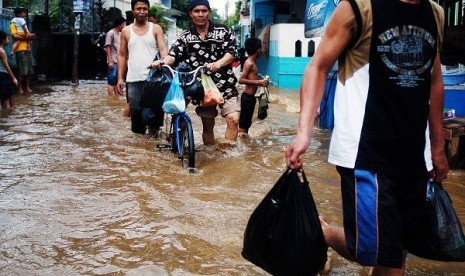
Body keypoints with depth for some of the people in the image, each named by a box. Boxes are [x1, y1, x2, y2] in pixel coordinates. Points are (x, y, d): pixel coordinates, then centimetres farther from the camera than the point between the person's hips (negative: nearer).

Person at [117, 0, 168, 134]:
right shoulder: (126, 31, 11)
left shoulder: (156, 29, 7)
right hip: (133, 80, 2)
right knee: (135, 112, 6)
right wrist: (120, 78, 5)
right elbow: (122, 56, 13)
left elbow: (163, 49, -3)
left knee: (149, 113, -10)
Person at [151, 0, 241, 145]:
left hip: (225, 85, -2)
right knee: (207, 124, 10)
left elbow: (231, 52, -7)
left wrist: (218, 63, -28)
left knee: (233, 119, -16)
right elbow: (174, 55, -6)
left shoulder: (222, 31, 1)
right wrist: (162, 61, -29)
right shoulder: (186, 37, 6)